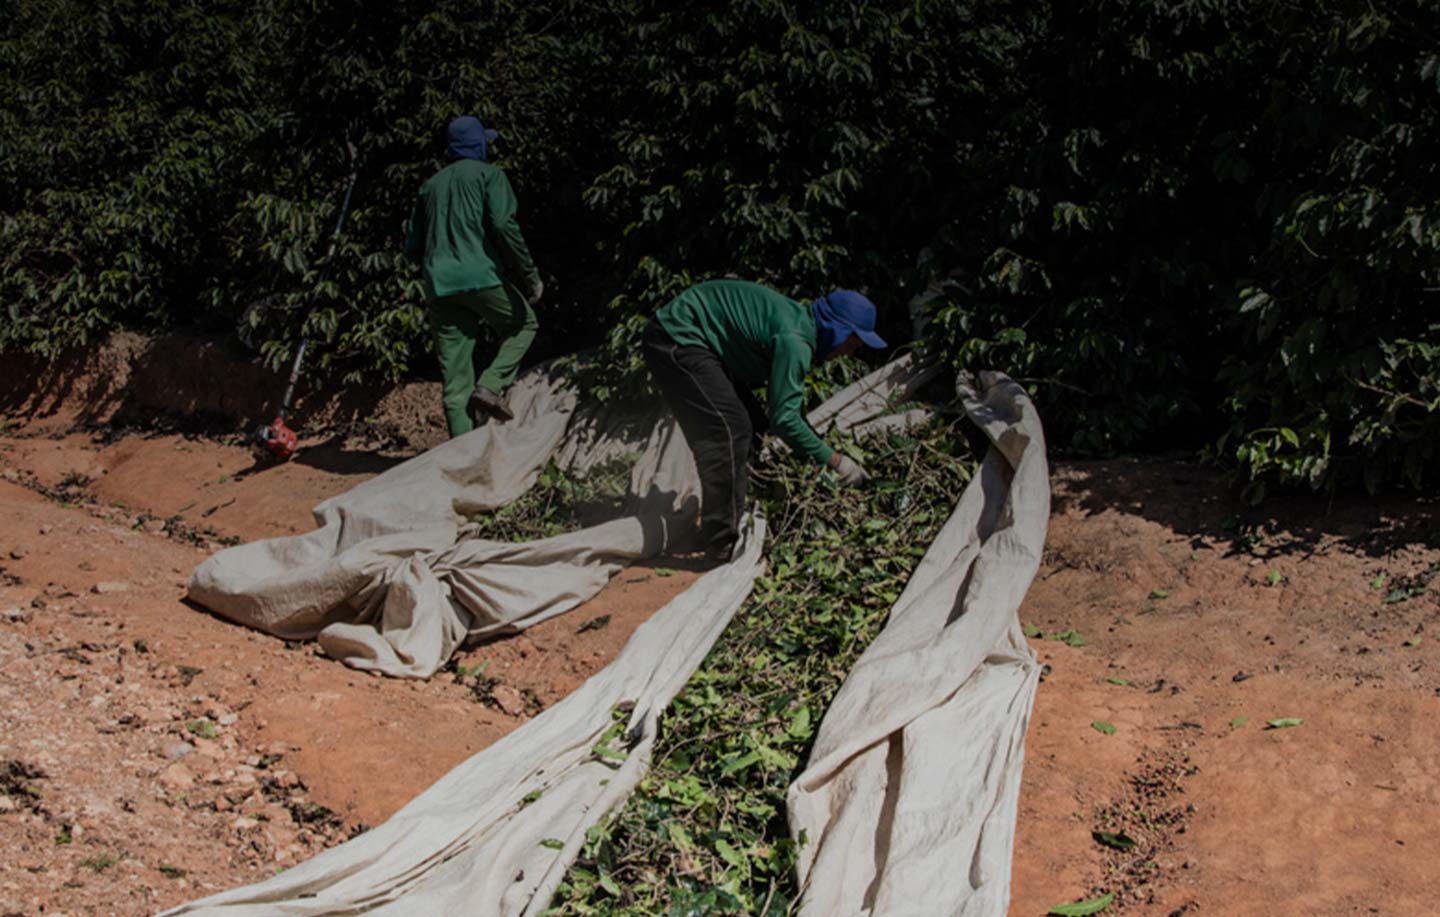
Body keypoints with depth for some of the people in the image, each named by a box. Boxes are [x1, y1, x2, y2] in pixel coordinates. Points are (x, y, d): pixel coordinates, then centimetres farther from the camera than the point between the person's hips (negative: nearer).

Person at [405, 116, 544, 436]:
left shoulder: (431, 185, 20)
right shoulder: (488, 174, 4)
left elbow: (412, 247, 20)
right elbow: (503, 225, -11)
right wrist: (531, 276, -8)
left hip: (439, 288, 5)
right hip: (482, 277, -5)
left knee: (455, 382, 5)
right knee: (523, 325, 19)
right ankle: (491, 386, -3)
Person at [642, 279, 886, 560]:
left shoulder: (797, 318, 9)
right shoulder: (794, 339, -23)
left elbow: (785, 403, 22)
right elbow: (783, 418, -24)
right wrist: (833, 460, -17)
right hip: (676, 339, -11)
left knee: (748, 427, 12)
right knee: (729, 430, -17)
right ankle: (723, 544, -13)